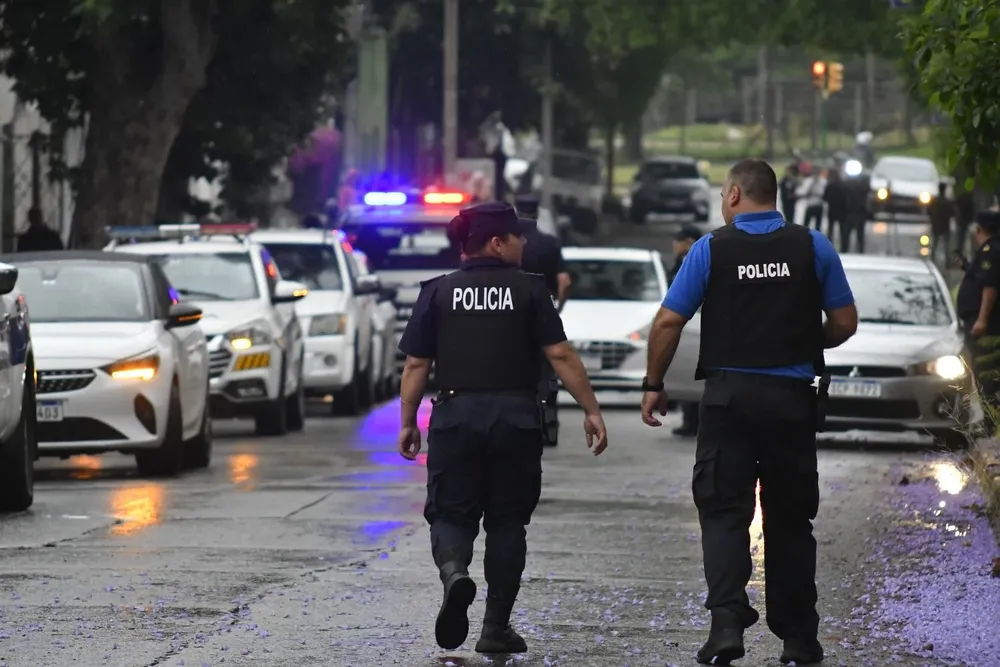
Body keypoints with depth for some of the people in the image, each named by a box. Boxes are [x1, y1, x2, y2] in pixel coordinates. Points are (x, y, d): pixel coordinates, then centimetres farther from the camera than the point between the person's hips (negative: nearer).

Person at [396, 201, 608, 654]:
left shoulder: (438, 293, 3)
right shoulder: (528, 290, -1)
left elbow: (416, 365, 1)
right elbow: (560, 355, -6)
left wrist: (408, 423, 9)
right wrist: (591, 410, -2)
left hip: (455, 417, 0)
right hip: (515, 417, 0)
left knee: (451, 513, 8)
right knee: (506, 520, 10)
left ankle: (454, 571, -25)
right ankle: (496, 628, 11)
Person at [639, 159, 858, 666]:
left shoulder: (711, 249, -4)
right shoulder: (813, 248, 1)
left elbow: (668, 323, -4)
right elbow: (845, 323, 3)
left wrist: (653, 385, 7)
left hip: (729, 393, -2)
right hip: (793, 396, 2)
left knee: (723, 510, 1)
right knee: (790, 518, 11)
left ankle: (727, 620, -19)